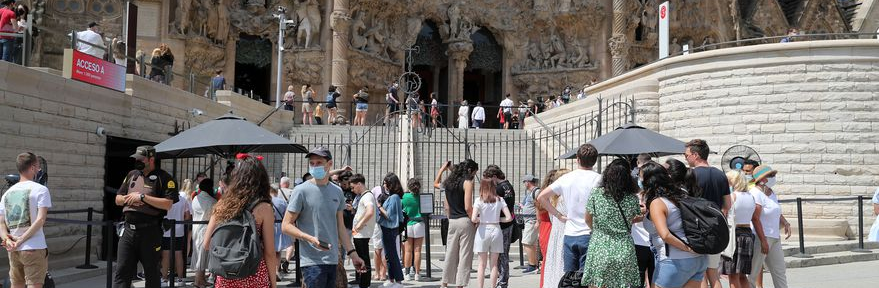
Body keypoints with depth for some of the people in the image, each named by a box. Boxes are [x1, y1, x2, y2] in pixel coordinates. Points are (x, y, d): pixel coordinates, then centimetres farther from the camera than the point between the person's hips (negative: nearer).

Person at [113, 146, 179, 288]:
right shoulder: (132, 175, 15)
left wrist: (143, 197, -16)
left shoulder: (164, 178, -4)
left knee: (151, 271, 7)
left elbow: (168, 204, -15)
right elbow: (118, 200, 19)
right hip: (128, 229, 5)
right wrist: (129, 198, -3)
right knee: (122, 271, -1)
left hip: (150, 231, -5)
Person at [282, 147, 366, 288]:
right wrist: (311, 239, -21)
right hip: (312, 261, -6)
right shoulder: (301, 191, -5)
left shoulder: (337, 191, 12)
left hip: (333, 260, 6)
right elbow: (286, 226, -7)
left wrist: (352, 254, 12)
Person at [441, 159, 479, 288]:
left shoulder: (449, 182, 12)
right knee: (465, 255, -1)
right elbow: (468, 207, -16)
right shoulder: (467, 182, -10)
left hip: (452, 221, 7)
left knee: (451, 254, 14)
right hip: (465, 221, -7)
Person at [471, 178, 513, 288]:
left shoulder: (479, 201, -6)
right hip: (496, 230, 2)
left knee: (482, 263, 6)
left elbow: (473, 219, -15)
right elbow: (509, 218, -3)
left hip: (483, 231, -2)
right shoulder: (500, 200, 1)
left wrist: (479, 219, 6)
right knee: (494, 263, 10)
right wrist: (498, 219, 12)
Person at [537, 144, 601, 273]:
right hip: (589, 234, -4)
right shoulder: (598, 179, -7)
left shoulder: (566, 178, 6)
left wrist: (559, 215, 10)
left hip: (569, 235, 4)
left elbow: (541, 197, 9)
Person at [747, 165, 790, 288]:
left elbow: (777, 213, 27)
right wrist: (763, 241, -26)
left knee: (779, 272, 13)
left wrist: (786, 224, 8)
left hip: (774, 238, 10)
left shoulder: (771, 193, 14)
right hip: (760, 238, -10)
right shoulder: (756, 194, -15)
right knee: (752, 274, -7)